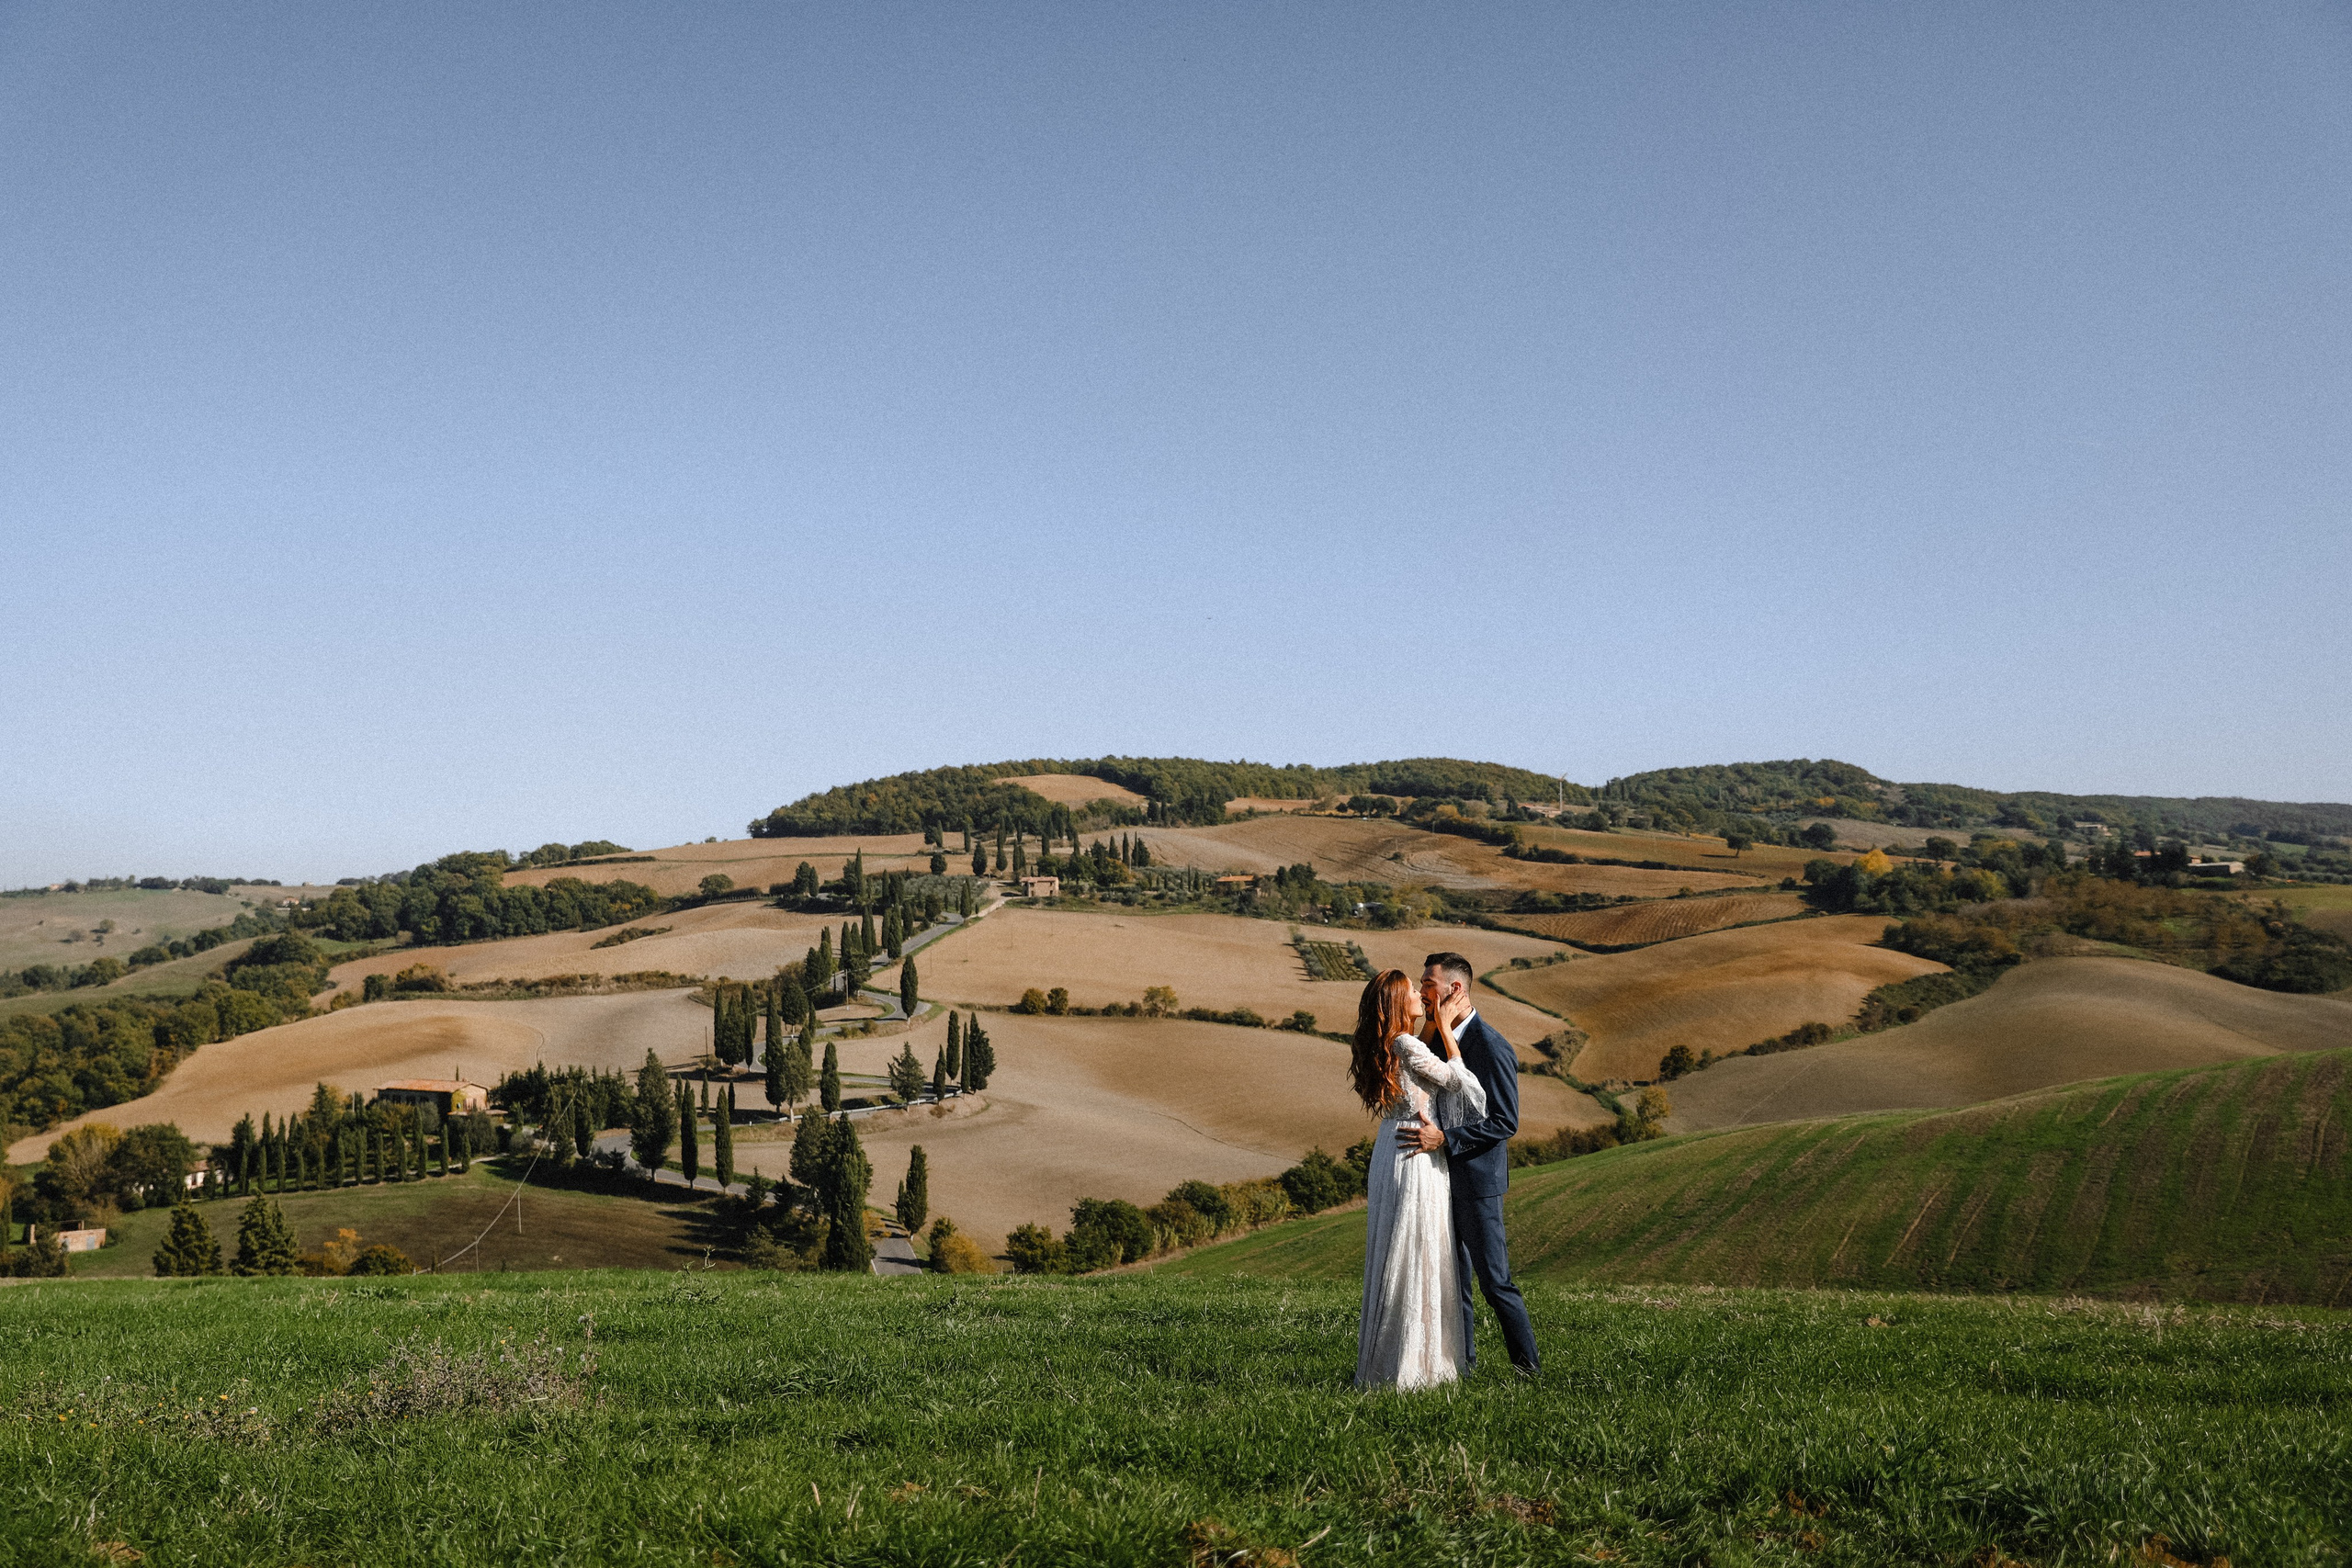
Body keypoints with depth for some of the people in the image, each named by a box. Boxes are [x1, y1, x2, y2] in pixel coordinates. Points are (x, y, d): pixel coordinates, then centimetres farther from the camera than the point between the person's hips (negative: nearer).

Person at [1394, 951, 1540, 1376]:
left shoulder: (1493, 1048, -16)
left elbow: (1505, 1122, -19)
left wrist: (1443, 1138, -27)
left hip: (1477, 1179, -8)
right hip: (1444, 1176, 8)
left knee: (1494, 1279, -3)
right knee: (1451, 1276, 12)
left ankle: (1529, 1364, 9)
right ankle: (1462, 1361, 21)